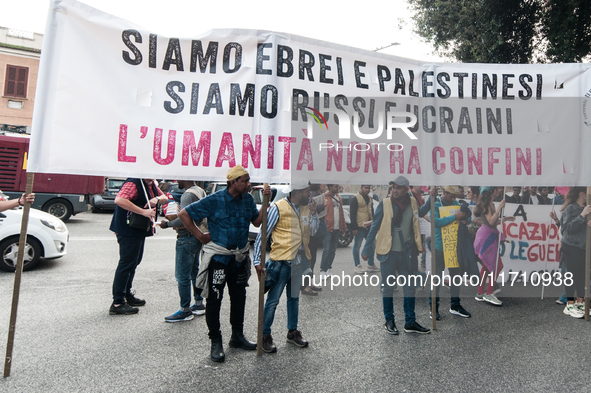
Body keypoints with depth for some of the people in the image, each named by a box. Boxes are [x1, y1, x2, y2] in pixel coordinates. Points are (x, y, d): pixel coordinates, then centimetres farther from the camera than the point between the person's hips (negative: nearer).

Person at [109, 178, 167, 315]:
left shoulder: (151, 185, 10)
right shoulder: (133, 183, -19)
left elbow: (165, 197, 13)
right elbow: (119, 200, -34)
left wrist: (157, 199, -12)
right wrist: (143, 212, -35)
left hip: (140, 231, 10)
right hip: (128, 231, -10)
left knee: (134, 262, 19)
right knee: (126, 264, -6)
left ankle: (127, 294, 34)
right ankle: (117, 304, 2)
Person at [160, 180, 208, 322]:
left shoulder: (188, 195, -18)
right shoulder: (200, 191, 12)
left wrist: (168, 224, -12)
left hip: (187, 239, -10)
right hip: (198, 236, 10)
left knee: (182, 276, -2)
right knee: (195, 271, 18)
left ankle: (185, 311, 6)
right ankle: (199, 305, 27)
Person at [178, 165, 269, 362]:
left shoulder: (248, 199, 2)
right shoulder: (215, 200, -15)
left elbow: (257, 222, 6)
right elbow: (184, 214, -9)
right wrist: (200, 235, -9)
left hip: (240, 257, 6)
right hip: (218, 256, -5)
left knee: (239, 297, 16)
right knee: (214, 299, 2)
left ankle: (237, 336, 33)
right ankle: (216, 342, 17)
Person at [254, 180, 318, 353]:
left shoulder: (305, 209, 9)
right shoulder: (278, 207, -11)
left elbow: (312, 232, 14)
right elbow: (263, 234, -10)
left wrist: (313, 215, -2)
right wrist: (257, 260, -13)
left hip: (298, 260, 6)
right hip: (281, 260, -6)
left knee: (294, 298, 17)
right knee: (273, 300, 1)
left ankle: (292, 332, 32)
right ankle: (265, 336, 16)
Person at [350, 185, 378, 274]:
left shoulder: (369, 199, 16)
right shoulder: (355, 199, -10)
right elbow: (352, 214, -13)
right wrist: (354, 228, -17)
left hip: (369, 227, 8)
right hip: (359, 227, -8)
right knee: (357, 246, 1)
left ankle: (371, 265, 25)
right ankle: (357, 266, 11)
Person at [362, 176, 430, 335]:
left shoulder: (412, 203, 3)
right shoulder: (385, 204, -6)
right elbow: (374, 228, -3)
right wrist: (366, 250, -3)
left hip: (406, 253, 3)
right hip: (388, 252, -3)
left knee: (410, 287, 9)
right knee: (388, 288, 7)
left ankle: (410, 322, 23)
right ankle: (389, 321, 23)